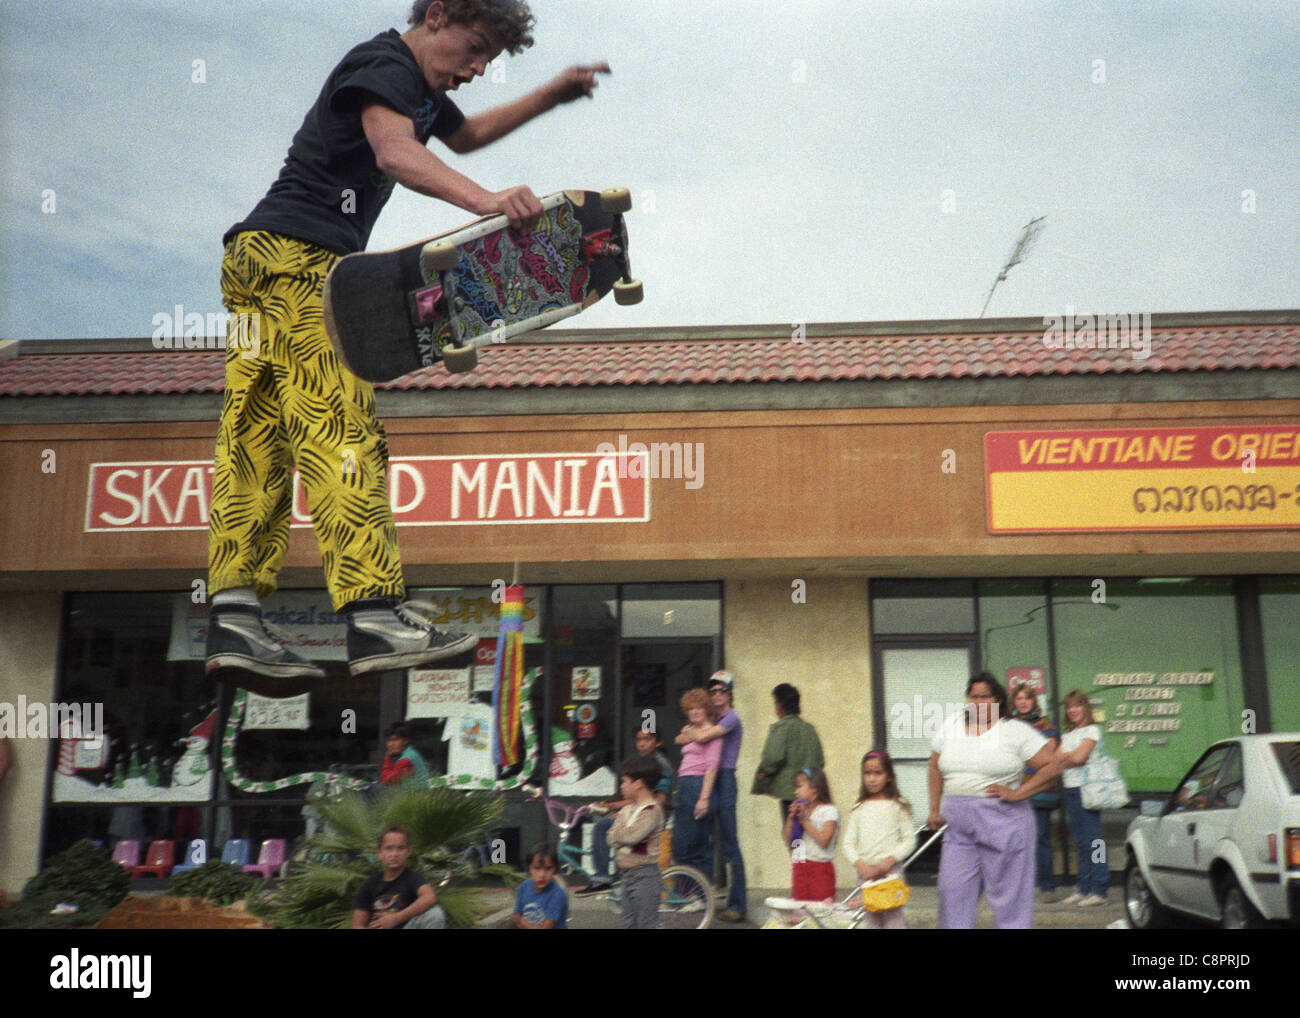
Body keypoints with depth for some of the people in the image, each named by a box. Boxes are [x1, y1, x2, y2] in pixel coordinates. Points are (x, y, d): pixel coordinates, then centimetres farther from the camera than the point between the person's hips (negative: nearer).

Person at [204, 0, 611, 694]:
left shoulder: (420, 87, 26)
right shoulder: (384, 64, -5)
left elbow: (464, 135, 46)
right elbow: (397, 153, -25)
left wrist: (550, 96, 36)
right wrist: (485, 201, -42)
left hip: (260, 263, 10)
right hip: (299, 254, -10)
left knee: (256, 442, -2)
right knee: (341, 433, -18)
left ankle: (234, 617, -7)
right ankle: (377, 621, -23)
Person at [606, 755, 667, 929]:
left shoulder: (652, 810, -15)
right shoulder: (627, 810, 11)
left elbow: (632, 835, -27)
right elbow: (612, 837, 3)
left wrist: (619, 833, -7)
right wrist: (625, 834, -15)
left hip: (645, 875, -8)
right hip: (627, 873, 8)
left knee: (647, 923, -4)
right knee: (629, 923, 15)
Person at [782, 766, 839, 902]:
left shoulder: (829, 811, -6)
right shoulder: (799, 810, 12)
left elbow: (824, 840, -18)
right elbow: (788, 840, 11)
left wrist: (805, 820, -14)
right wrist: (791, 818, -1)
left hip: (820, 867, -6)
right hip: (799, 867, 6)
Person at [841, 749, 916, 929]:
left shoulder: (897, 806, 1)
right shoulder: (859, 809, 8)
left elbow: (909, 840, -3)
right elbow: (847, 843, 5)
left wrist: (889, 861, -14)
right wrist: (861, 865, -11)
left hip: (890, 870, -3)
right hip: (865, 872, 3)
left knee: (893, 917, -5)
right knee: (870, 920, 6)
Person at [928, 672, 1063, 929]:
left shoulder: (1016, 731, -2)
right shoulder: (950, 726, 10)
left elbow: (1052, 766, -5)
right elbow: (935, 767, 18)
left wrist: (1018, 793, -12)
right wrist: (935, 809, 14)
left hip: (1003, 822, -4)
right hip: (958, 825, 4)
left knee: (1008, 893, 2)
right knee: (952, 890, 3)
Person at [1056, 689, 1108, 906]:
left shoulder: (1092, 730, -3)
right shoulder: (1067, 735, 19)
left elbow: (1079, 757, -14)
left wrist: (1065, 758, 3)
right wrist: (1071, 756, -7)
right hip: (1070, 790, 7)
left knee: (1092, 841, -8)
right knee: (1080, 843, 9)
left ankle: (1098, 890, -6)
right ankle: (1083, 888, 13)